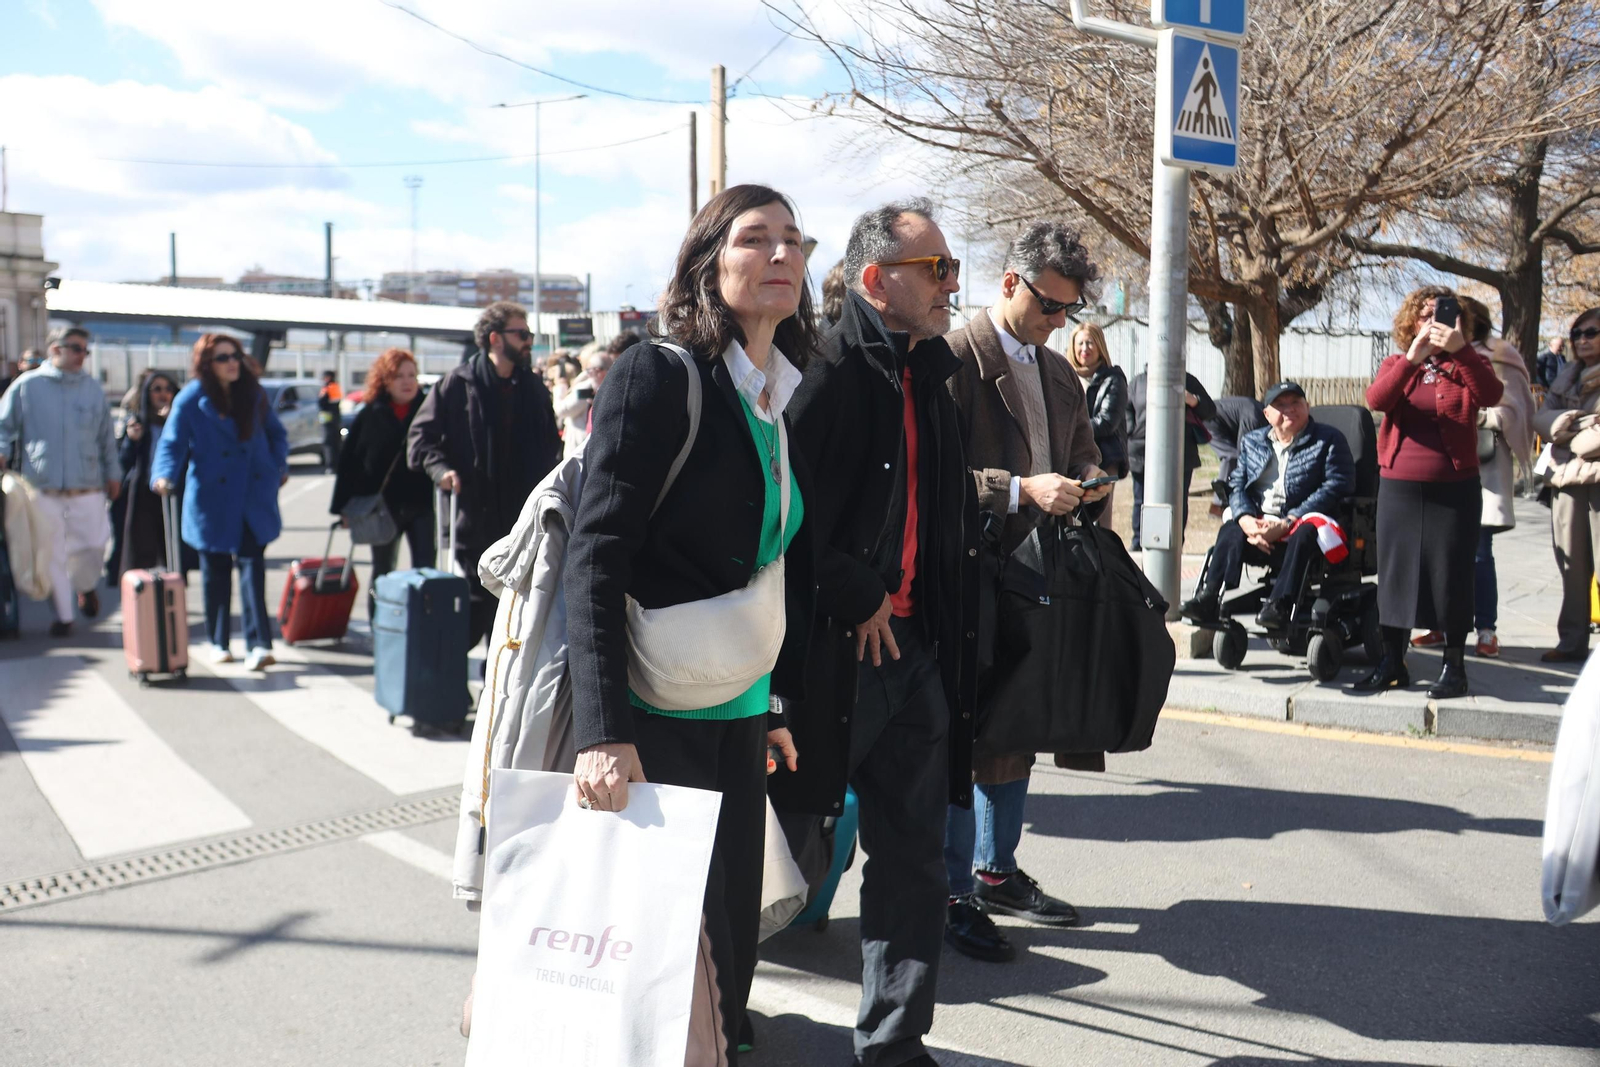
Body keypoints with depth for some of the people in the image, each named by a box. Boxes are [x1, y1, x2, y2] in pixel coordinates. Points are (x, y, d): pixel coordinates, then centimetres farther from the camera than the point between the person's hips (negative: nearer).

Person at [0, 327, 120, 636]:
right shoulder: (27, 386, 3)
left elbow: (106, 437, 17)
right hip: (41, 489, -1)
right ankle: (63, 615, 14)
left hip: (87, 487, 1)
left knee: (93, 546, -2)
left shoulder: (93, 389, 10)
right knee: (52, 554, 1)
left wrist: (112, 473, 17)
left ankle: (85, 586, 32)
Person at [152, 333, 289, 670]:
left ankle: (259, 644, -13)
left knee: (251, 563, -8)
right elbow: (173, 443, -9)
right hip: (212, 500, -1)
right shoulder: (191, 400, -5)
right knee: (216, 570, 8)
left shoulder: (253, 393, 5)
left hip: (254, 497, 1)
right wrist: (165, 476, -26)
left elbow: (275, 433, 18)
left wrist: (279, 467, 7)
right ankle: (218, 643, 22)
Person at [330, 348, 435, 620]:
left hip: (421, 504, -1)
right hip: (383, 506, 1)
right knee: (383, 573, 13)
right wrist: (345, 506, -4)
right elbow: (349, 461, 0)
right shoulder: (370, 415, 0)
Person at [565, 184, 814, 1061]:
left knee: (732, 935, 11)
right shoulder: (659, 374, -11)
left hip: (739, 716, 7)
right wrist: (603, 731, -25)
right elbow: (596, 556, -17)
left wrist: (781, 705, 17)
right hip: (654, 716, -6)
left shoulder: (787, 405, 10)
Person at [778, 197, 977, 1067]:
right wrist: (856, 600, -13)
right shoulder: (831, 369, -12)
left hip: (914, 647, 7)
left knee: (914, 858, 11)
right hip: (830, 650, -7)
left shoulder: (929, 374, 13)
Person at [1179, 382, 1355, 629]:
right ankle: (1208, 599, -43)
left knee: (1304, 535, -37)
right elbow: (1236, 485, 14)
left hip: (1301, 522, -3)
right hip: (1258, 523, 3)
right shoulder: (1252, 441, 21)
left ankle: (1279, 606, -48)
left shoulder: (1329, 440, 7)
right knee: (1230, 532, -29)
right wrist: (1246, 519, -11)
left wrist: (1286, 524, -16)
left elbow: (1336, 486, -7)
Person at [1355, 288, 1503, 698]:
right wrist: (1412, 359, -26)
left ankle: (1454, 667, 12)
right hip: (1399, 485, 2)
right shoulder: (1396, 364, 8)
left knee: (1450, 575, 1)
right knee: (1395, 571, 7)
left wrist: (1460, 350, -30)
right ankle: (1392, 662, 18)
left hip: (1454, 487, -2)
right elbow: (1376, 400, -13)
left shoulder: (1465, 365, 4)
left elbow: (1491, 396, -18)